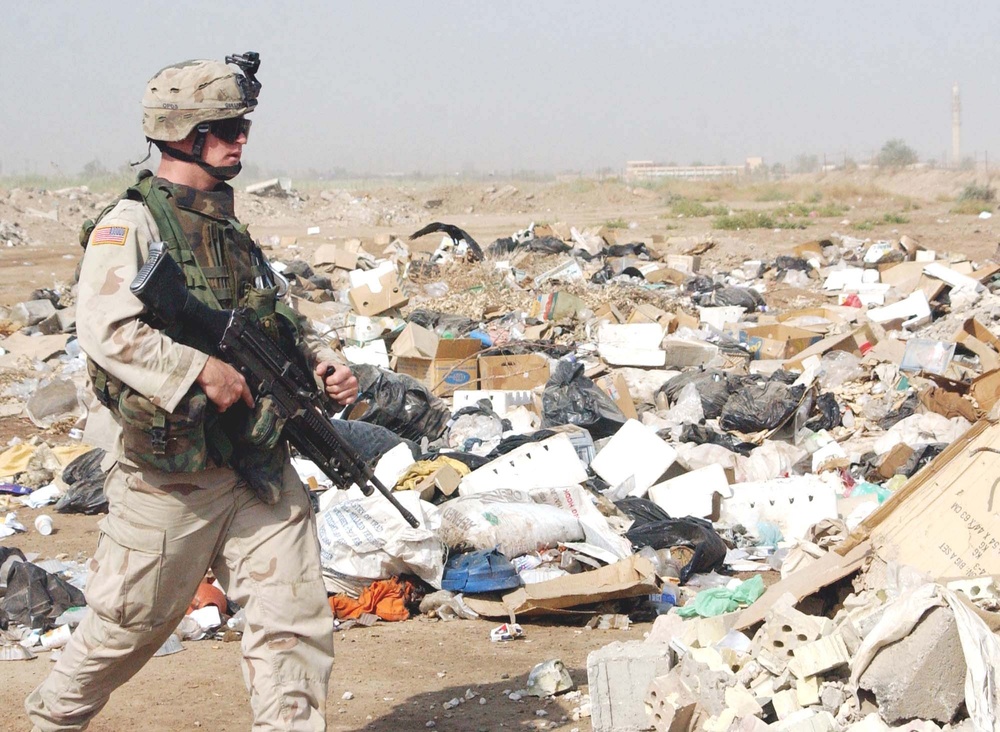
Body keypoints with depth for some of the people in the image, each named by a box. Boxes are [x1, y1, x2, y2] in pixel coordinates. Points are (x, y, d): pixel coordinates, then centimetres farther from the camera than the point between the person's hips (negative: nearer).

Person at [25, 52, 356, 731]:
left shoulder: (233, 231, 14)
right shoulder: (131, 226, -10)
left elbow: (279, 334, 21)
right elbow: (106, 329, -26)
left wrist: (320, 375, 3)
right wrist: (201, 370, -28)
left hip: (262, 470, 6)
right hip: (170, 476, -6)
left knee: (297, 621, -2)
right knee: (130, 623, 11)